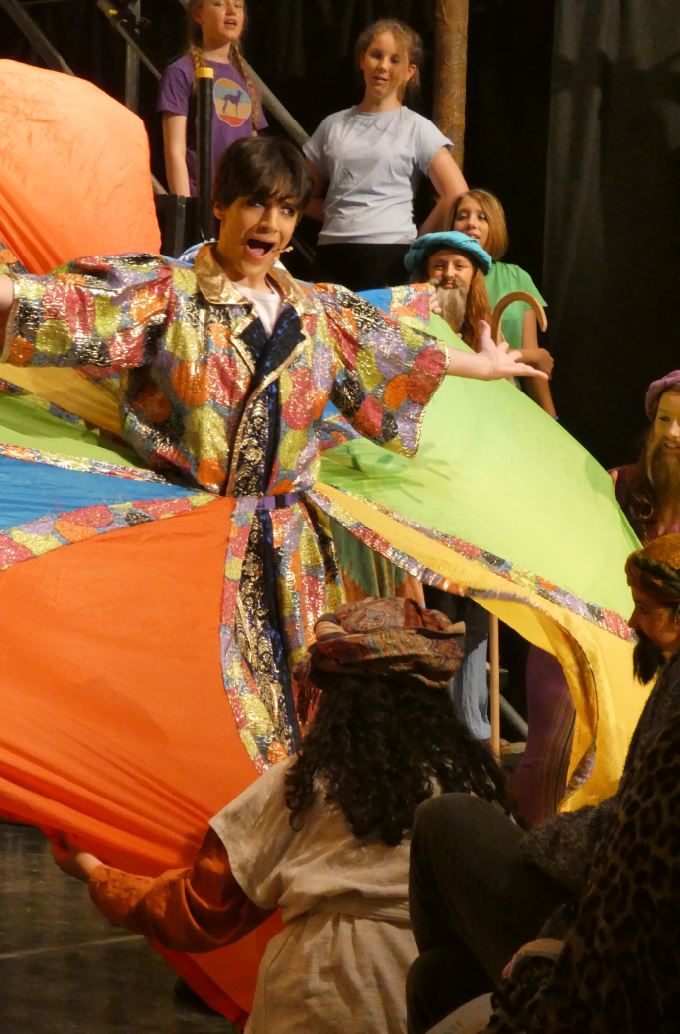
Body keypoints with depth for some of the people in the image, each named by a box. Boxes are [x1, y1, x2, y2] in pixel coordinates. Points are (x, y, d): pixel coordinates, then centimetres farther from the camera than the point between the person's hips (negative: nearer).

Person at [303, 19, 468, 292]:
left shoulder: (417, 129, 4)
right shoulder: (333, 126, 14)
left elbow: (456, 196, -2)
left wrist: (416, 239, 0)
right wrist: (340, 219, 5)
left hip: (390, 258, -3)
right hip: (333, 256, 3)